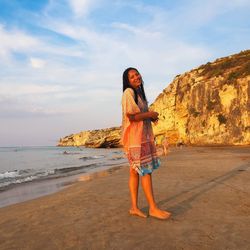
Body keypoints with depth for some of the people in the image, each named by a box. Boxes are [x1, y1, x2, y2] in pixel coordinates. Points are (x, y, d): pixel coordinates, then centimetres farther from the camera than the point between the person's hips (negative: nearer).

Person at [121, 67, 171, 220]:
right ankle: (153, 208, 3)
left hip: (144, 135, 9)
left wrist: (151, 117, 2)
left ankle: (134, 207, 14)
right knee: (145, 171, -6)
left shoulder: (139, 92, 19)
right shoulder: (128, 93, -10)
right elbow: (131, 117, -19)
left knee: (135, 172, 8)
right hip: (135, 136, -9)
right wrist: (150, 114, -7)